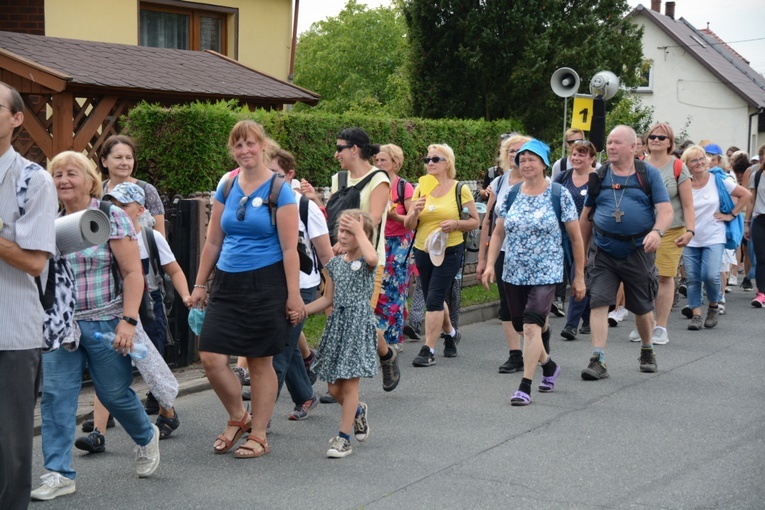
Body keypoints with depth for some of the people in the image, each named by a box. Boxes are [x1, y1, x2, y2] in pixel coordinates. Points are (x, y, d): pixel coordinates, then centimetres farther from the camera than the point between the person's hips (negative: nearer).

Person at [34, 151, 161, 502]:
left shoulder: (111, 218, -8)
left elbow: (133, 273, -11)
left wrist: (128, 321, -18)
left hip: (105, 324, -4)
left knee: (114, 393, 8)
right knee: (55, 396, -5)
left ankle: (147, 438, 37)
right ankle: (59, 473, 2)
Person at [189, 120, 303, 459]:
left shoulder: (279, 190, -6)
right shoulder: (226, 187, 9)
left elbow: (289, 248, -9)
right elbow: (213, 242, 14)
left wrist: (293, 294, -13)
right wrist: (200, 284, 13)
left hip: (265, 284, -5)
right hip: (227, 282, 5)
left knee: (260, 362, 3)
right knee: (211, 357, -4)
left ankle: (258, 436, 16)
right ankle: (238, 418, 20)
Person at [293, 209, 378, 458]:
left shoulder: (366, 261, -6)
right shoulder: (335, 263, 11)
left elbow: (372, 257, -34)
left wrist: (360, 231, -23)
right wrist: (302, 310, 4)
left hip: (359, 323, -6)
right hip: (337, 323, 6)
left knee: (349, 382, -6)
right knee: (334, 387, 8)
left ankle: (344, 437, 2)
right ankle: (358, 411, 38)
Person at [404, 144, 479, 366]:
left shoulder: (460, 190, -3)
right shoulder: (420, 189, 6)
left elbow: (475, 221, 1)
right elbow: (408, 225, 5)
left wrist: (455, 224, -17)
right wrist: (415, 212, -16)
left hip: (449, 250, -5)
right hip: (423, 250, 5)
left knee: (434, 300, -11)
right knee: (433, 299, 15)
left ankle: (428, 350, -6)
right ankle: (450, 333, 41)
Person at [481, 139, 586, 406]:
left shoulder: (559, 195, -5)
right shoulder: (512, 194, 7)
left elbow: (575, 237, -1)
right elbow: (498, 233, 12)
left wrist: (579, 276, -2)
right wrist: (490, 264, 1)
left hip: (545, 273, -5)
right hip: (513, 273, 5)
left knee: (532, 327, -16)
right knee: (522, 327, 12)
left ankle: (525, 386, -9)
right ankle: (549, 365, 38)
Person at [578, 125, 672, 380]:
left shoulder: (649, 174, 0)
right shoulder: (599, 176, 7)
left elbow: (665, 210, -7)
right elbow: (586, 216, 14)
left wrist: (657, 231, -28)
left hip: (638, 251, -1)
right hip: (603, 252, 1)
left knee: (642, 307, 11)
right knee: (598, 302, -12)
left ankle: (647, 351, 37)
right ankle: (598, 360, -12)